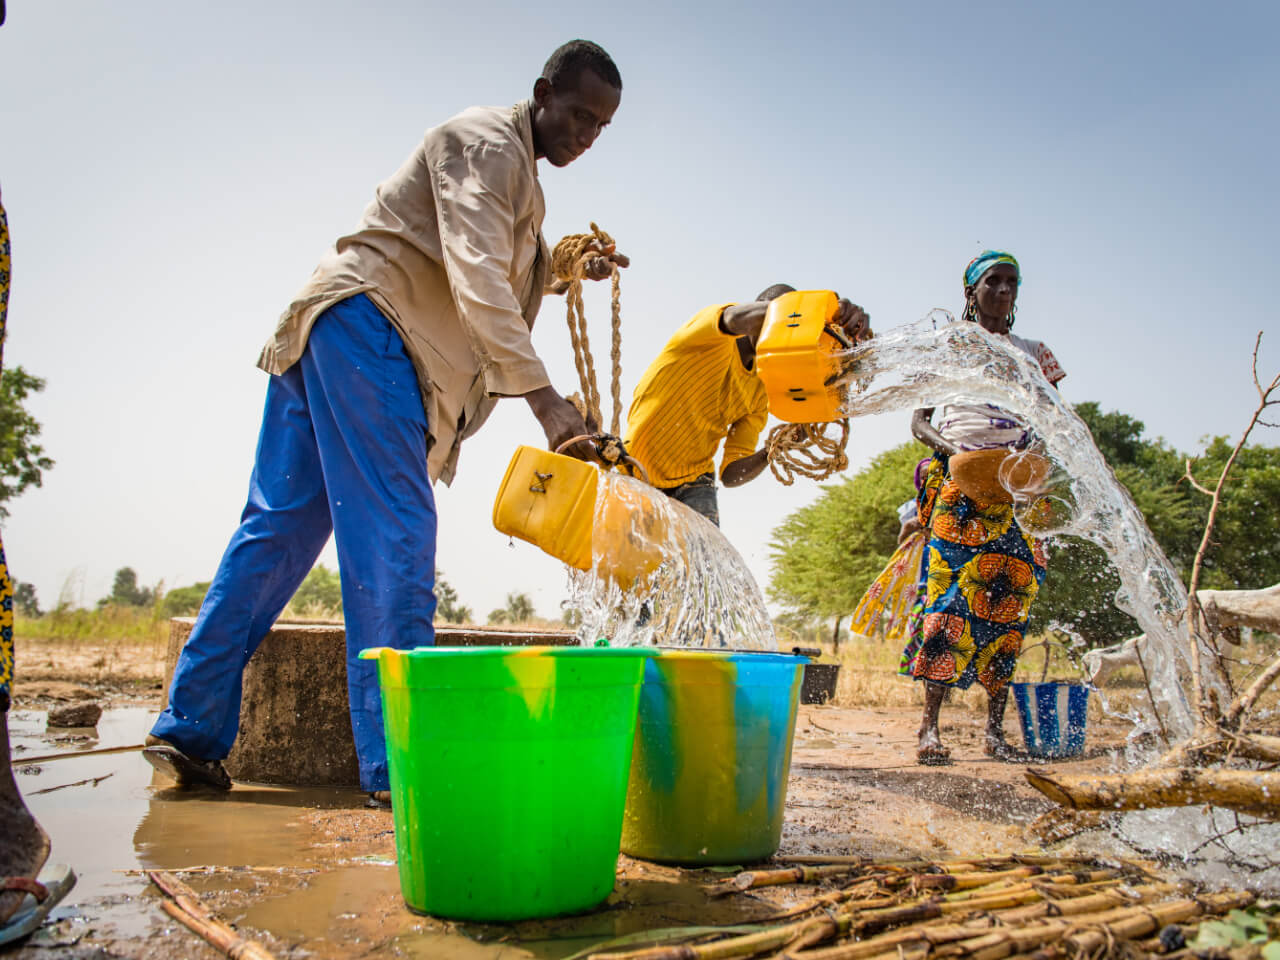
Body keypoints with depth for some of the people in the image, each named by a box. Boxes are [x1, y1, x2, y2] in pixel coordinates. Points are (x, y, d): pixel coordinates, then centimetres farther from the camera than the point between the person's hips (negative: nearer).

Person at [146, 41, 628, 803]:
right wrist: (542, 395, -30)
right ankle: (398, 759, -14)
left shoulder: (517, 165, 24)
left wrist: (570, 267, 20)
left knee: (281, 527, 6)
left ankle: (192, 729, 11)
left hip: (329, 331, 10)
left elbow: (497, 272, 34)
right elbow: (475, 277, -22)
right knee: (395, 531, -14)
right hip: (368, 318, -10)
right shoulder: (487, 142, -7)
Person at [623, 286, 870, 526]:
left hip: (693, 483, 4)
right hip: (636, 475, -4)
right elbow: (735, 319, -37)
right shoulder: (716, 342, -8)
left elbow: (732, 474, 1)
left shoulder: (760, 392, 6)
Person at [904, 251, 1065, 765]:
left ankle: (995, 728, 1)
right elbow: (918, 422, 7)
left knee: (1009, 597, -4)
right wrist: (949, 448, -14)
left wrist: (1038, 451, -10)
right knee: (949, 587, -15)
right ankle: (930, 724, -16)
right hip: (959, 479, -3)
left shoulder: (1034, 352, 20)